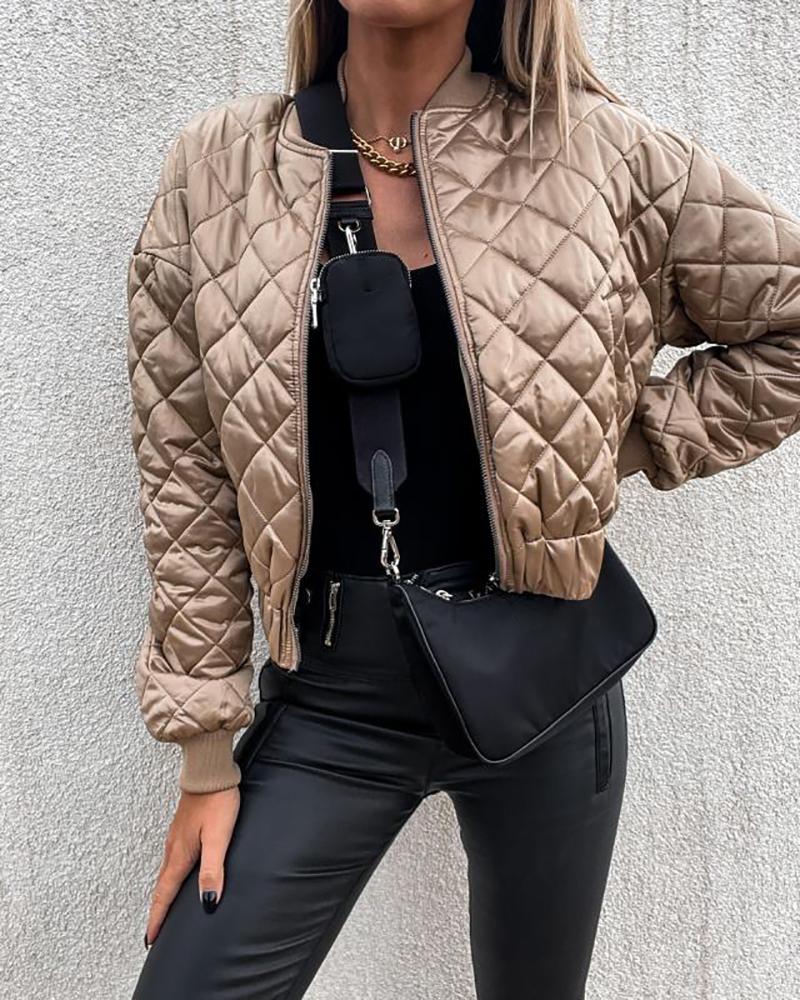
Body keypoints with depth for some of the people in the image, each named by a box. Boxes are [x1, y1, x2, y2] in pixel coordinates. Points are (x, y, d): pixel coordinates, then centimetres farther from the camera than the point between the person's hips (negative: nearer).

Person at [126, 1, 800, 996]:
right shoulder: (214, 167, -2)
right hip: (326, 693, 1)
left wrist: (621, 442, -4)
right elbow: (186, 478, -2)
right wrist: (207, 754, 0)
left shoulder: (603, 155, -5)